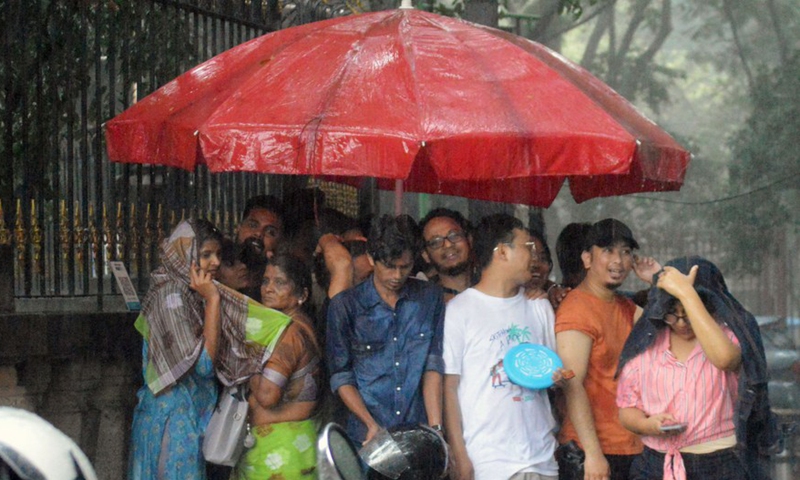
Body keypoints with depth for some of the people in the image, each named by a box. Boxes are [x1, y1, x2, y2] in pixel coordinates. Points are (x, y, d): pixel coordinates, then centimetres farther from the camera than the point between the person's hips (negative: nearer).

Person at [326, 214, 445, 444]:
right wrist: (372, 425, -9)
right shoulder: (346, 305, 2)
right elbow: (341, 376, 2)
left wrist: (435, 427, -5)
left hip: (418, 434, 1)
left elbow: (433, 366, 4)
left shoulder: (430, 298, 8)